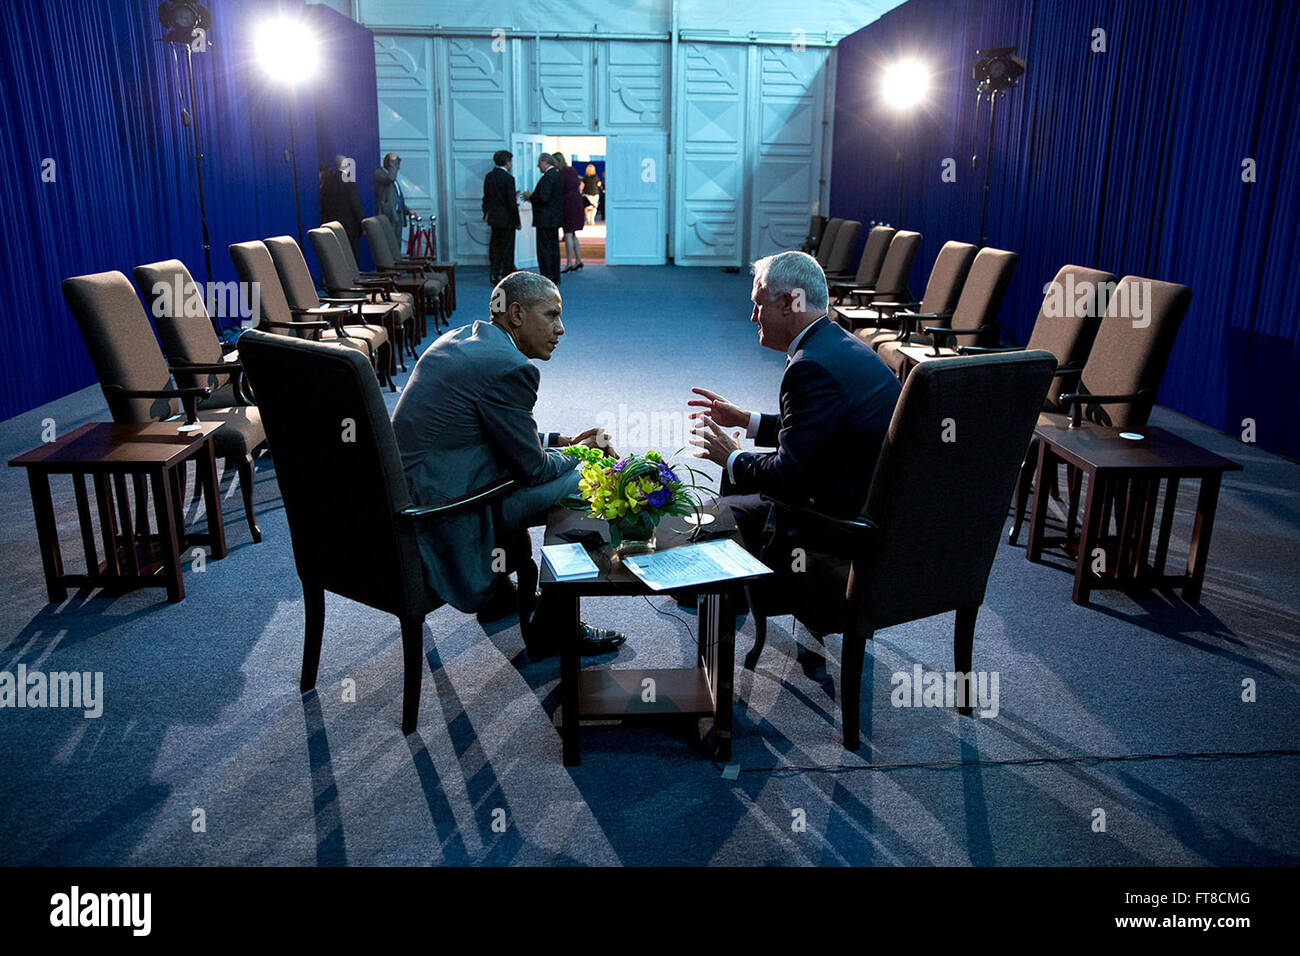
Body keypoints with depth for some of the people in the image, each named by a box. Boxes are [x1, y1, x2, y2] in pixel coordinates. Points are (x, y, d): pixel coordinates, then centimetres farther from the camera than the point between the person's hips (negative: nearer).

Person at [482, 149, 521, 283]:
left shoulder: (489, 176, 5)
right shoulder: (508, 178, -16)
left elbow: (486, 198, 15)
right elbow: (512, 203, -17)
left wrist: (486, 213, 29)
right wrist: (517, 222, -10)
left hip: (493, 218, 7)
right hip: (507, 219, -7)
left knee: (495, 247, 14)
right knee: (507, 249, 2)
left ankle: (494, 276, 17)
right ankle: (506, 279, 5)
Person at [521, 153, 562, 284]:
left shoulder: (548, 177, -17)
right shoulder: (557, 174, 14)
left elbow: (543, 198, -24)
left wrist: (530, 197, -8)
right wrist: (533, 196, 13)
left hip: (546, 219, -10)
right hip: (555, 219, 10)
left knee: (544, 249, -6)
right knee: (554, 246, 13)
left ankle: (547, 278, -4)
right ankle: (555, 278, 18)